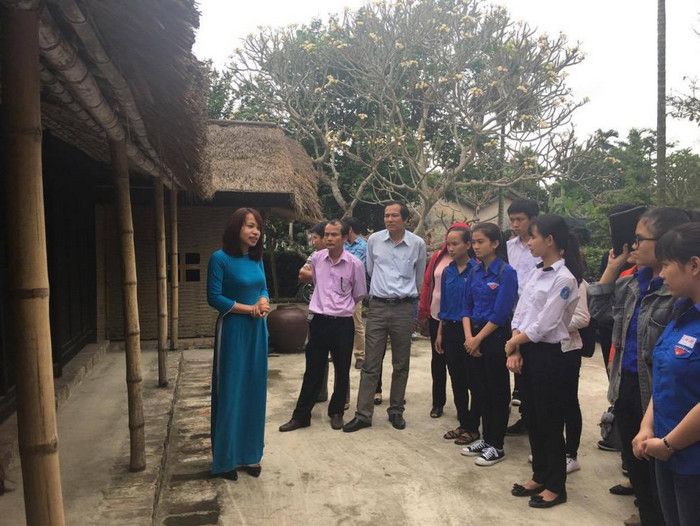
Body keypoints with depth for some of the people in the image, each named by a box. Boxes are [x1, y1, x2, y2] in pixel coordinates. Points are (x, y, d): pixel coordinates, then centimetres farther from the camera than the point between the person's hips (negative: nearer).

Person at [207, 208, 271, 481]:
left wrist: (264, 300, -5)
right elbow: (214, 297, -13)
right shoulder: (220, 258, -10)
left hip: (257, 330, 6)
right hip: (232, 330, -6)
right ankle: (226, 459, 16)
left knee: (254, 391, 11)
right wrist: (248, 309, -14)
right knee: (230, 392, 2)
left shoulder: (257, 259, 8)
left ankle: (250, 453, 26)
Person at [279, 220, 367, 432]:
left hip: (342, 323, -2)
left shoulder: (355, 264, -9)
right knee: (312, 371, 9)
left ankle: (336, 412, 29)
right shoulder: (316, 258, 1)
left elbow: (359, 295, 4)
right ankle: (301, 416, 20)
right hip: (318, 321, 2)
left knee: (342, 371, 10)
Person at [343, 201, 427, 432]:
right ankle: (363, 414, 9)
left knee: (401, 365, 10)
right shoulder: (374, 240, 2)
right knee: (370, 364, 2)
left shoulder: (417, 244, -1)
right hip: (377, 307, 1)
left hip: (403, 309, 0)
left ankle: (396, 411, 24)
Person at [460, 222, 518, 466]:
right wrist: (469, 336, -5)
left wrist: (478, 338, -12)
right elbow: (467, 306, 8)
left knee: (497, 391, 5)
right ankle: (486, 439, 29)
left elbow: (500, 313, -17)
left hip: (496, 338, -6)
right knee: (479, 389, 14)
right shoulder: (476, 272, 7)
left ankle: (496, 446, 17)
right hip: (475, 337, 7)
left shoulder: (506, 273, -13)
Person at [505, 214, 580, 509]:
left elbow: (543, 325, -18)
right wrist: (515, 351, -3)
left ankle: (556, 486, 22)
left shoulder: (564, 278, -16)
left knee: (550, 421, 5)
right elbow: (519, 314, 7)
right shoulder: (536, 273, 9)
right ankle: (539, 476, 32)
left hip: (548, 354, -8)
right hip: (526, 352, 8)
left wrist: (513, 342, -5)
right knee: (533, 417, 16)